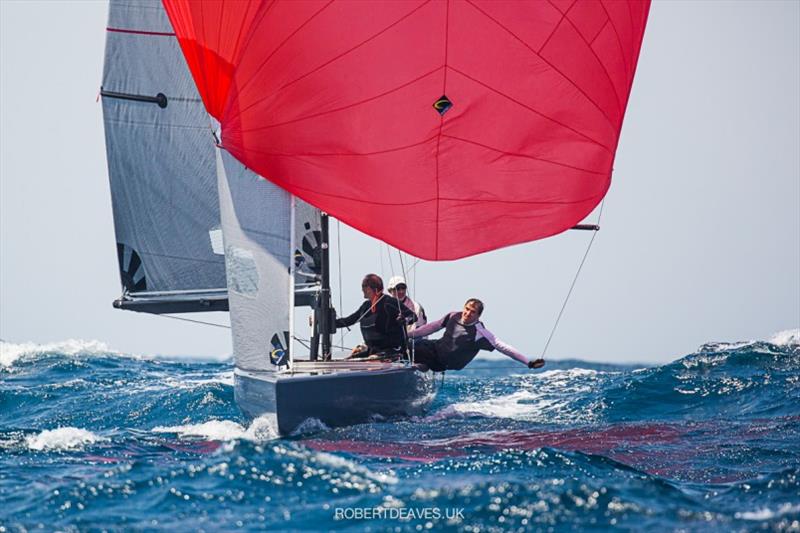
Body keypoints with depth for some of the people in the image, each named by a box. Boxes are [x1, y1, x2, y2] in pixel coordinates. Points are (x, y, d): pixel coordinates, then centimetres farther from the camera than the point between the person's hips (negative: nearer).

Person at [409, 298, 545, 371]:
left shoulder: (480, 333, -24)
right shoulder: (453, 316, -8)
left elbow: (503, 348, -27)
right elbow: (433, 327, 7)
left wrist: (528, 362, -34)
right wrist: (407, 335, 10)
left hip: (442, 363, -5)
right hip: (435, 347, 5)